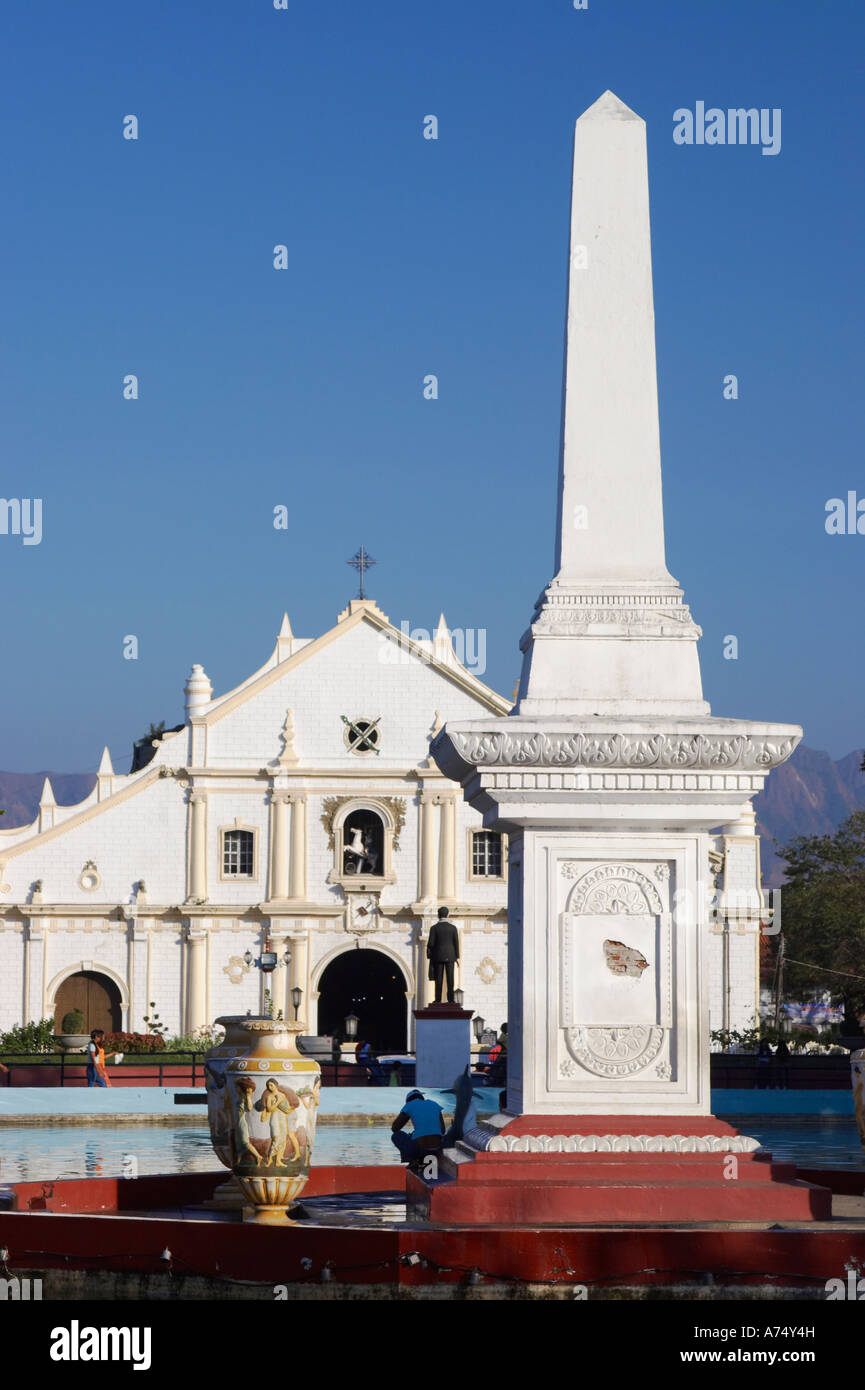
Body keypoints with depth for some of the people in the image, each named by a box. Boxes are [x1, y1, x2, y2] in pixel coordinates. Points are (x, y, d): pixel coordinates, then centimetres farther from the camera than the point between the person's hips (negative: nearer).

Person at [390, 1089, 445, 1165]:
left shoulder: (409, 1105, 6)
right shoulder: (434, 1104, 17)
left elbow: (394, 1128, 9)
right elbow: (442, 1130, 18)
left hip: (419, 1147, -5)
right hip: (436, 1147, 5)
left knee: (395, 1136, 25)